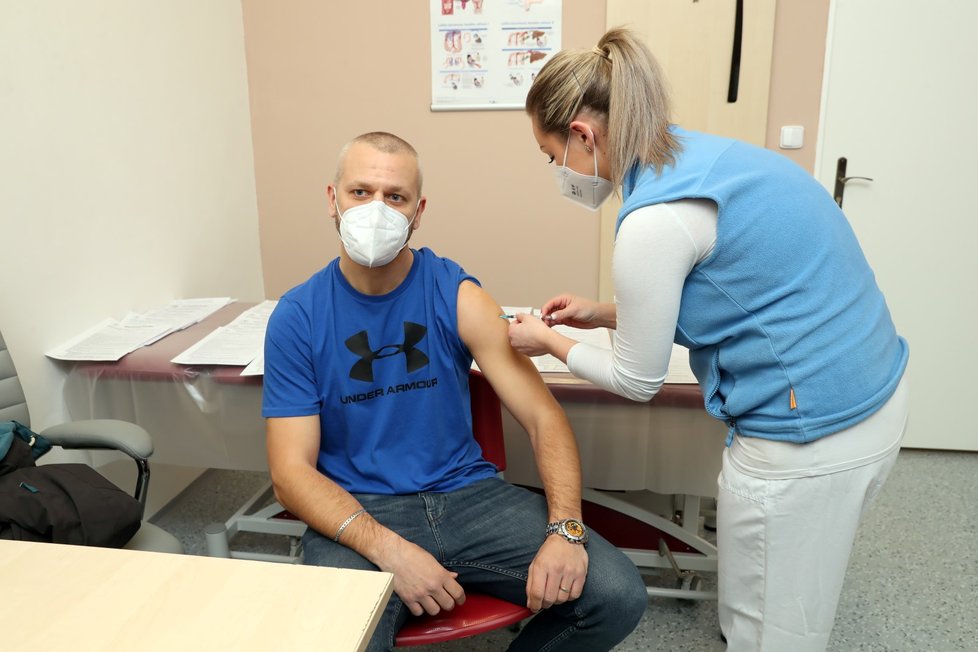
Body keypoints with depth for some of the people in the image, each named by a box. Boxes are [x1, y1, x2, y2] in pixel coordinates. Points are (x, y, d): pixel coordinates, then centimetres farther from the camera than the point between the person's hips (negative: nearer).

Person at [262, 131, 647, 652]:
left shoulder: (457, 295, -3)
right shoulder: (297, 317, -4)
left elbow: (544, 418, -5)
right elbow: (291, 472, -7)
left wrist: (565, 529, -20)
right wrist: (387, 549, -23)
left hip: (467, 493, 2)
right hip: (356, 512, -1)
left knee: (618, 596, -14)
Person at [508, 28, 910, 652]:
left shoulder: (654, 220, -23)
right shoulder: (702, 154, 6)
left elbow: (638, 380, -10)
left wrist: (551, 343, 7)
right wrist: (603, 313, 13)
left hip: (806, 438, -9)